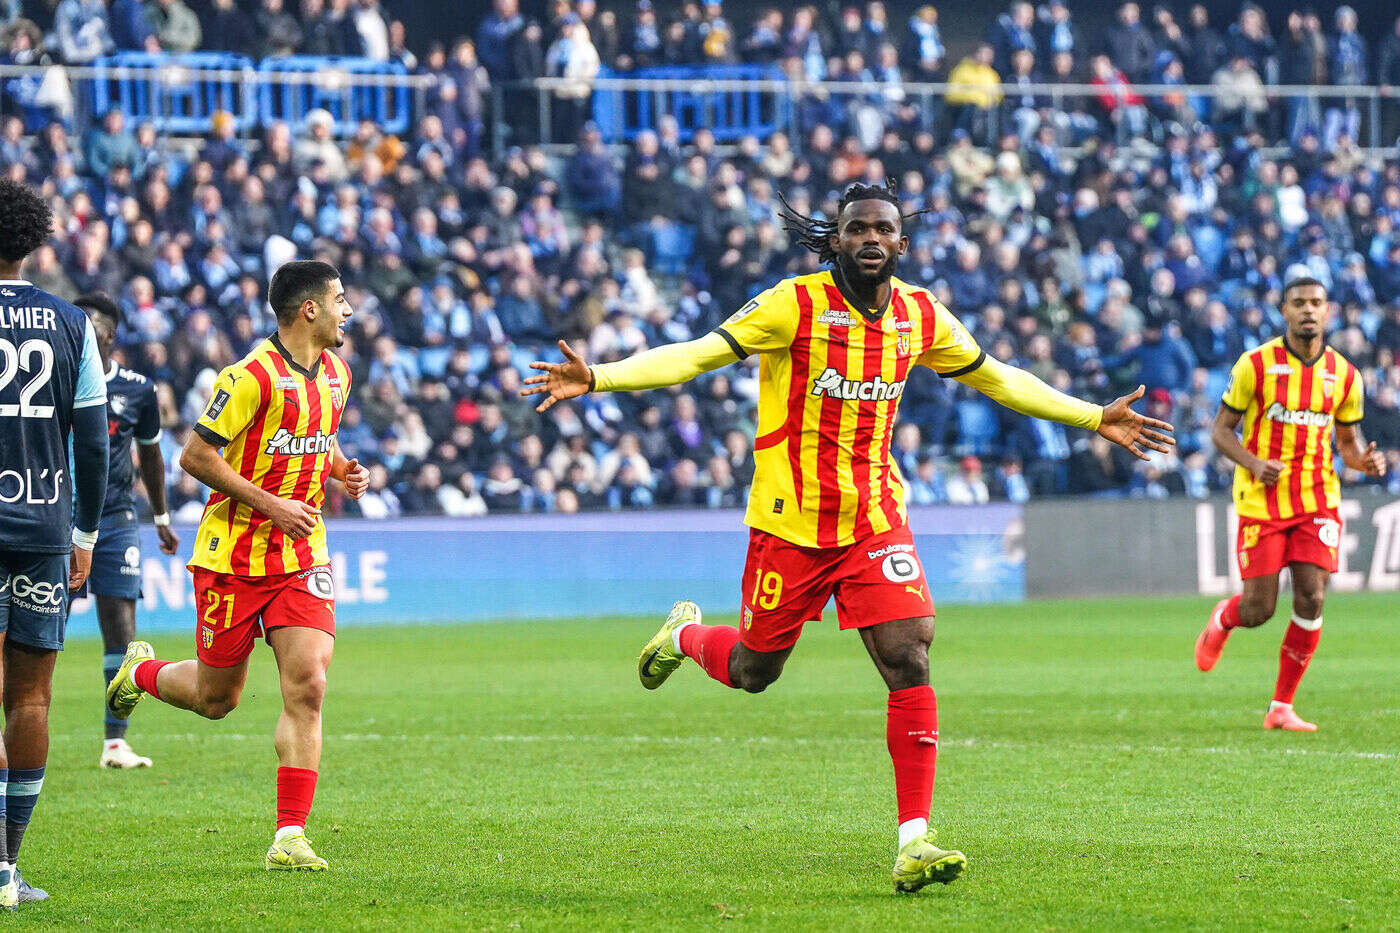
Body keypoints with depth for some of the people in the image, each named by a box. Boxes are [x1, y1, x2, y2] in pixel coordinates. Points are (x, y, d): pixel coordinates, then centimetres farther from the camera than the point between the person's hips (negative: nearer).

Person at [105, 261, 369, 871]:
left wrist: (343, 471, 4)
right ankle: (141, 672, 41)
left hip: (302, 557, 5)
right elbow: (195, 456, -15)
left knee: (307, 688, -11)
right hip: (233, 556, -5)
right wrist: (272, 505, -18)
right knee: (216, 698, 7)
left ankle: (290, 838, -9)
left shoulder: (335, 375, 9)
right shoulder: (252, 377, -16)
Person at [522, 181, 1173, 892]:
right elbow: (698, 355, -18)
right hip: (789, 521, -3)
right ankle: (686, 634, 49)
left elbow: (996, 379, 20)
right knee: (753, 672, 12)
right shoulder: (796, 305, -12)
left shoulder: (921, 317, 3)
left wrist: (1095, 419, 22)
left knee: (910, 665, -13)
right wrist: (596, 379, -31)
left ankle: (914, 844, -13)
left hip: (876, 522, 3)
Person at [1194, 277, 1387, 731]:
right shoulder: (1256, 365, -5)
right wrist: (1254, 463, -18)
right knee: (1258, 611, -3)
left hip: (1317, 498, 2)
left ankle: (1281, 708, 2)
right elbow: (1221, 429, 0)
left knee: (1311, 599, -10)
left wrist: (1365, 460, -8)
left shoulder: (1343, 375, 5)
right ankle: (1222, 620, 36)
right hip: (1262, 501, -2)